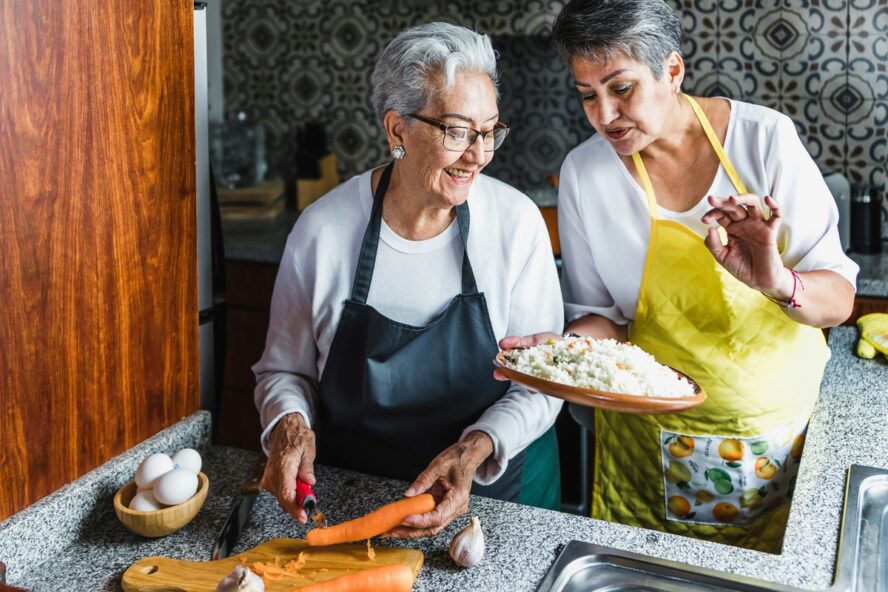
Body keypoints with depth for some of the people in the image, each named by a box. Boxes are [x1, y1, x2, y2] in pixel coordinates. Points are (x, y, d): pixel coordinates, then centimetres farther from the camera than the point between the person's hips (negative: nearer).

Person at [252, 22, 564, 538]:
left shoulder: (516, 222, -11)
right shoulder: (324, 229, -10)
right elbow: (284, 369, 3)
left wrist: (475, 451, -23)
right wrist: (290, 425, -18)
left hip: (498, 490, 0)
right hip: (350, 492, 1)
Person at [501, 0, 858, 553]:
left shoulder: (765, 138, -13)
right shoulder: (584, 172, -10)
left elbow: (839, 299, -11)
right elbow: (603, 317, -2)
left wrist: (779, 283, -33)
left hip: (782, 424, 0)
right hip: (652, 439, 0)